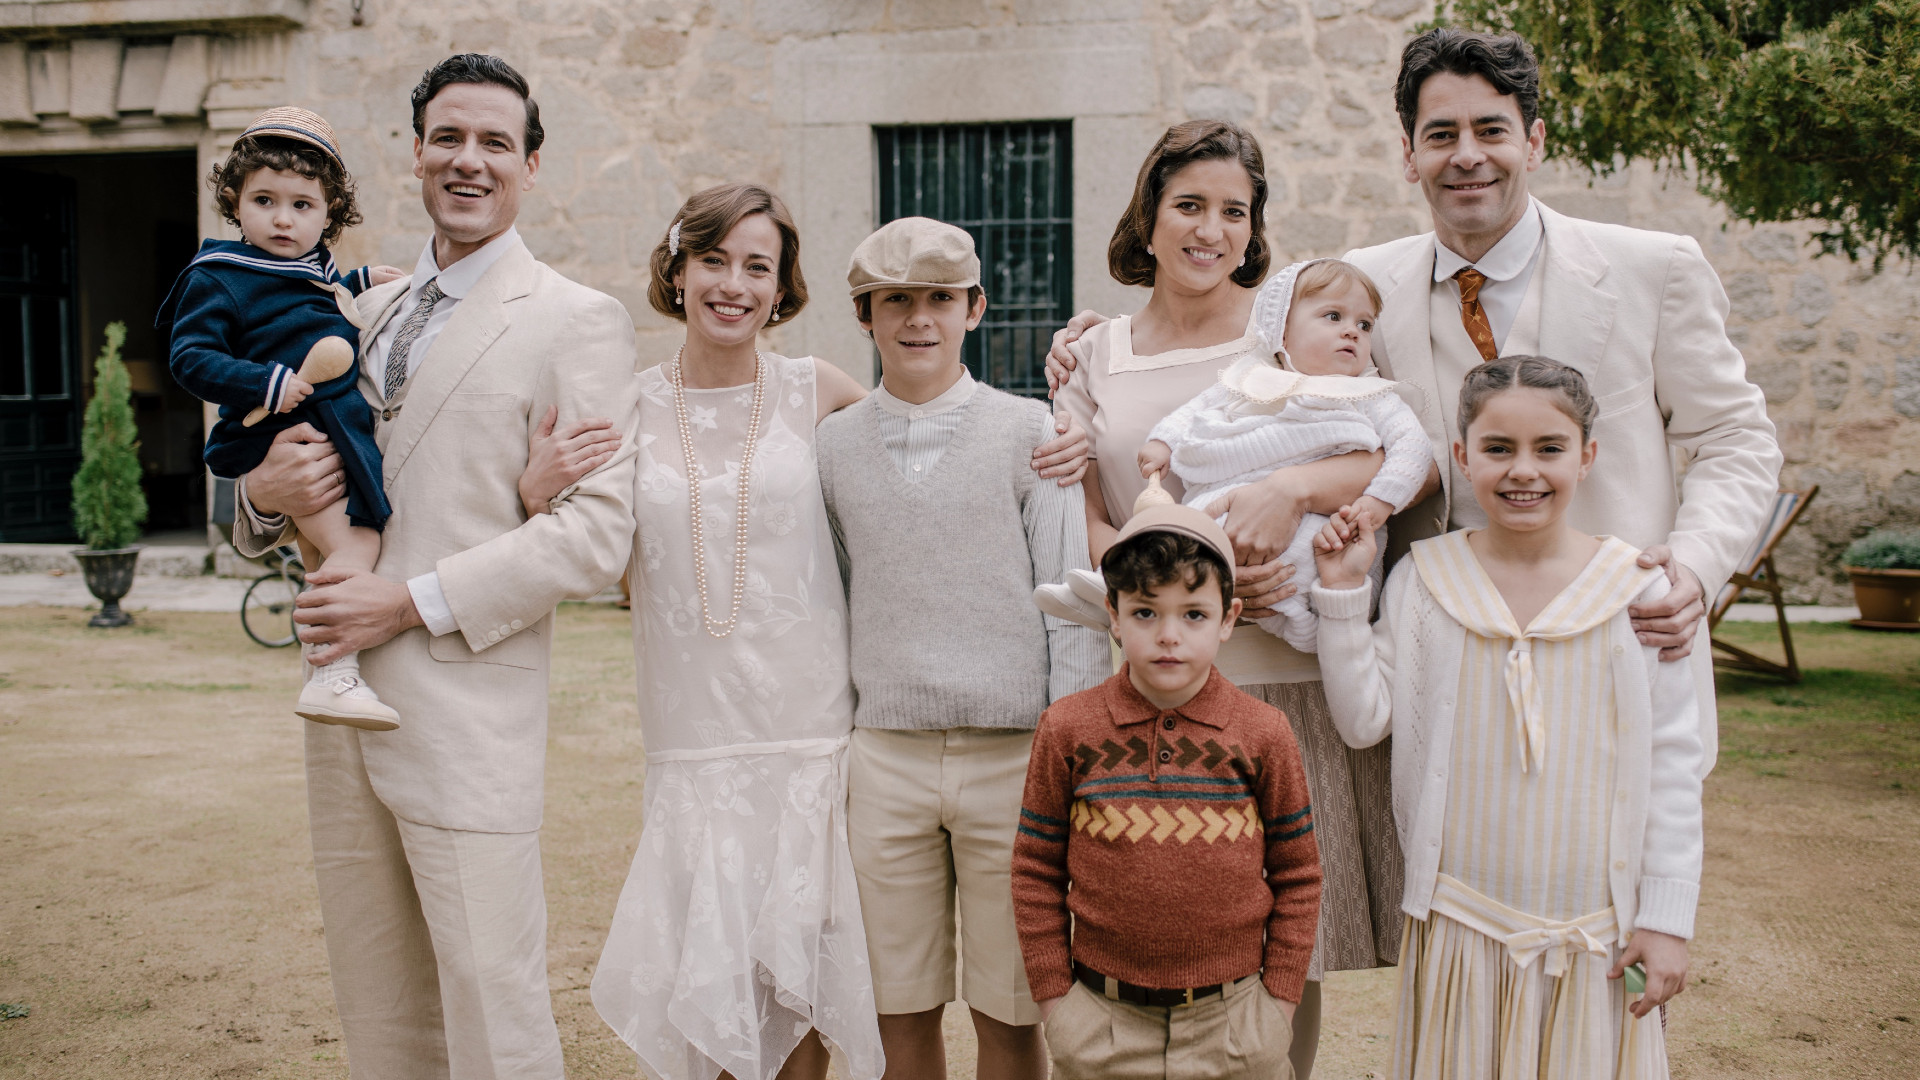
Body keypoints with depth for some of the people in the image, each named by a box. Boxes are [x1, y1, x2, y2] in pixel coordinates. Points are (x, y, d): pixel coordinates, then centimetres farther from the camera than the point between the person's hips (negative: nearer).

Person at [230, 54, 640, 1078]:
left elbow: (596, 531, -12)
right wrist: (266, 493, -3)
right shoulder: (363, 312, 16)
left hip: (468, 714, -6)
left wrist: (417, 601, -16)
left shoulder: (578, 320, -4)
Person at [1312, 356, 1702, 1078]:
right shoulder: (1424, 578, -1)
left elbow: (1673, 761, -1)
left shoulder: (1638, 589, -4)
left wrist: (1666, 917, -2)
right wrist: (1342, 592, -9)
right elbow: (1364, 720, -1)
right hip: (1458, 921, 1)